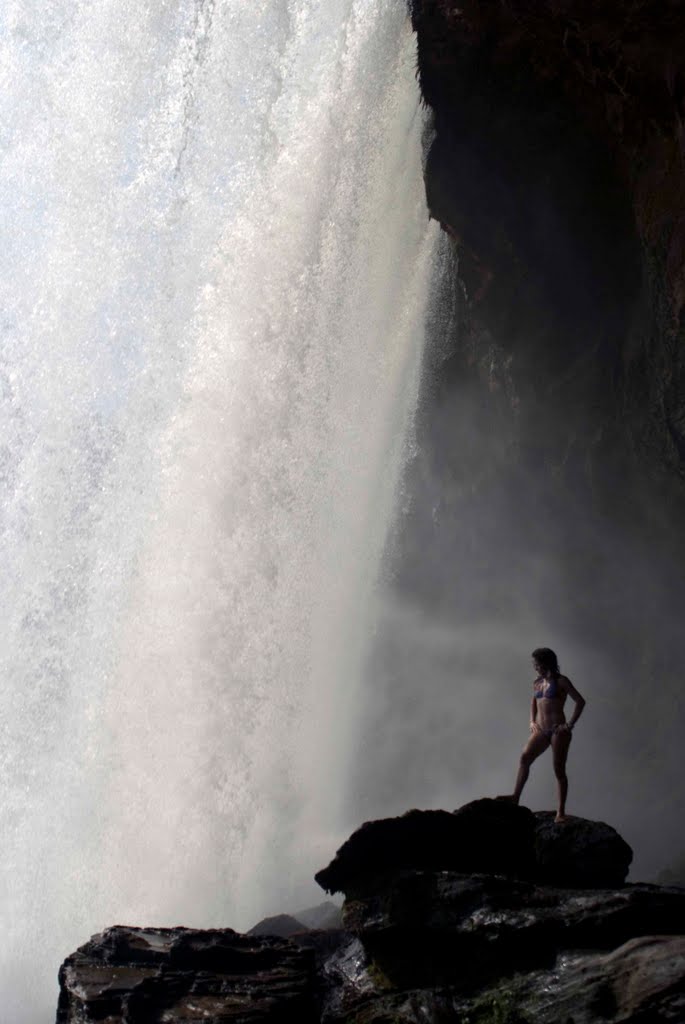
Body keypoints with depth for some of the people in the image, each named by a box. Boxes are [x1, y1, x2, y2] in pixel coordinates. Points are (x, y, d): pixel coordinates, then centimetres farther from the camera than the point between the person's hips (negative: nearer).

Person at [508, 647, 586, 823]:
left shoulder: (561, 681, -4)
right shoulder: (537, 683, 14)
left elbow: (580, 701, -8)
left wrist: (570, 724, -11)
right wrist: (532, 721, 14)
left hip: (558, 731, -5)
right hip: (541, 731, 5)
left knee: (559, 769, -4)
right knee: (525, 757, -18)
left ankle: (561, 811, 0)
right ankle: (515, 797, -23)